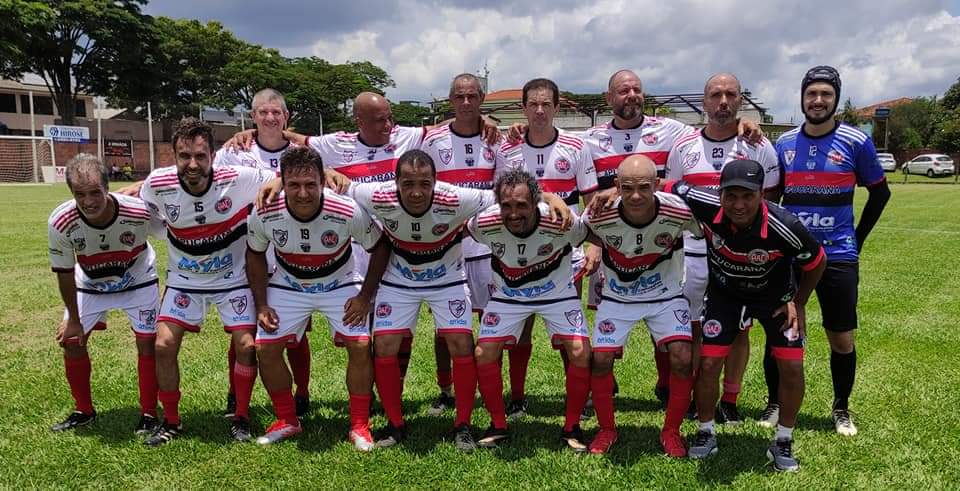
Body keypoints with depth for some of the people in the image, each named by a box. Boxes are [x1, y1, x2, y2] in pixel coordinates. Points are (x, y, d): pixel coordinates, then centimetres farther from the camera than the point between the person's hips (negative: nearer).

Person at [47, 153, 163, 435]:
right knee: (71, 342, 3)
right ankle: (84, 411, 25)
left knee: (147, 343, -6)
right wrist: (73, 319, -4)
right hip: (90, 285, 2)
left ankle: (149, 414, 11)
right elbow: (64, 274, -14)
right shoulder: (60, 222, -30)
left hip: (138, 282, -2)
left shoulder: (140, 212, -36)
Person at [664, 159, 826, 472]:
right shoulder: (707, 206, -33)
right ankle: (706, 434, 20)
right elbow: (664, 188, -17)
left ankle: (783, 442, 18)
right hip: (724, 293, 1)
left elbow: (817, 263, -14)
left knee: (792, 367, -5)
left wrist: (798, 303, -6)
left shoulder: (784, 227, -35)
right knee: (708, 363, -5)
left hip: (775, 296, 0)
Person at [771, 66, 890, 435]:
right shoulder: (784, 144, 4)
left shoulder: (856, 142, -3)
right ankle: (776, 403, 22)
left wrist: (857, 238, 5)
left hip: (837, 256, -1)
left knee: (842, 341, 5)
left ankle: (841, 409, 25)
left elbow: (880, 192, 8)